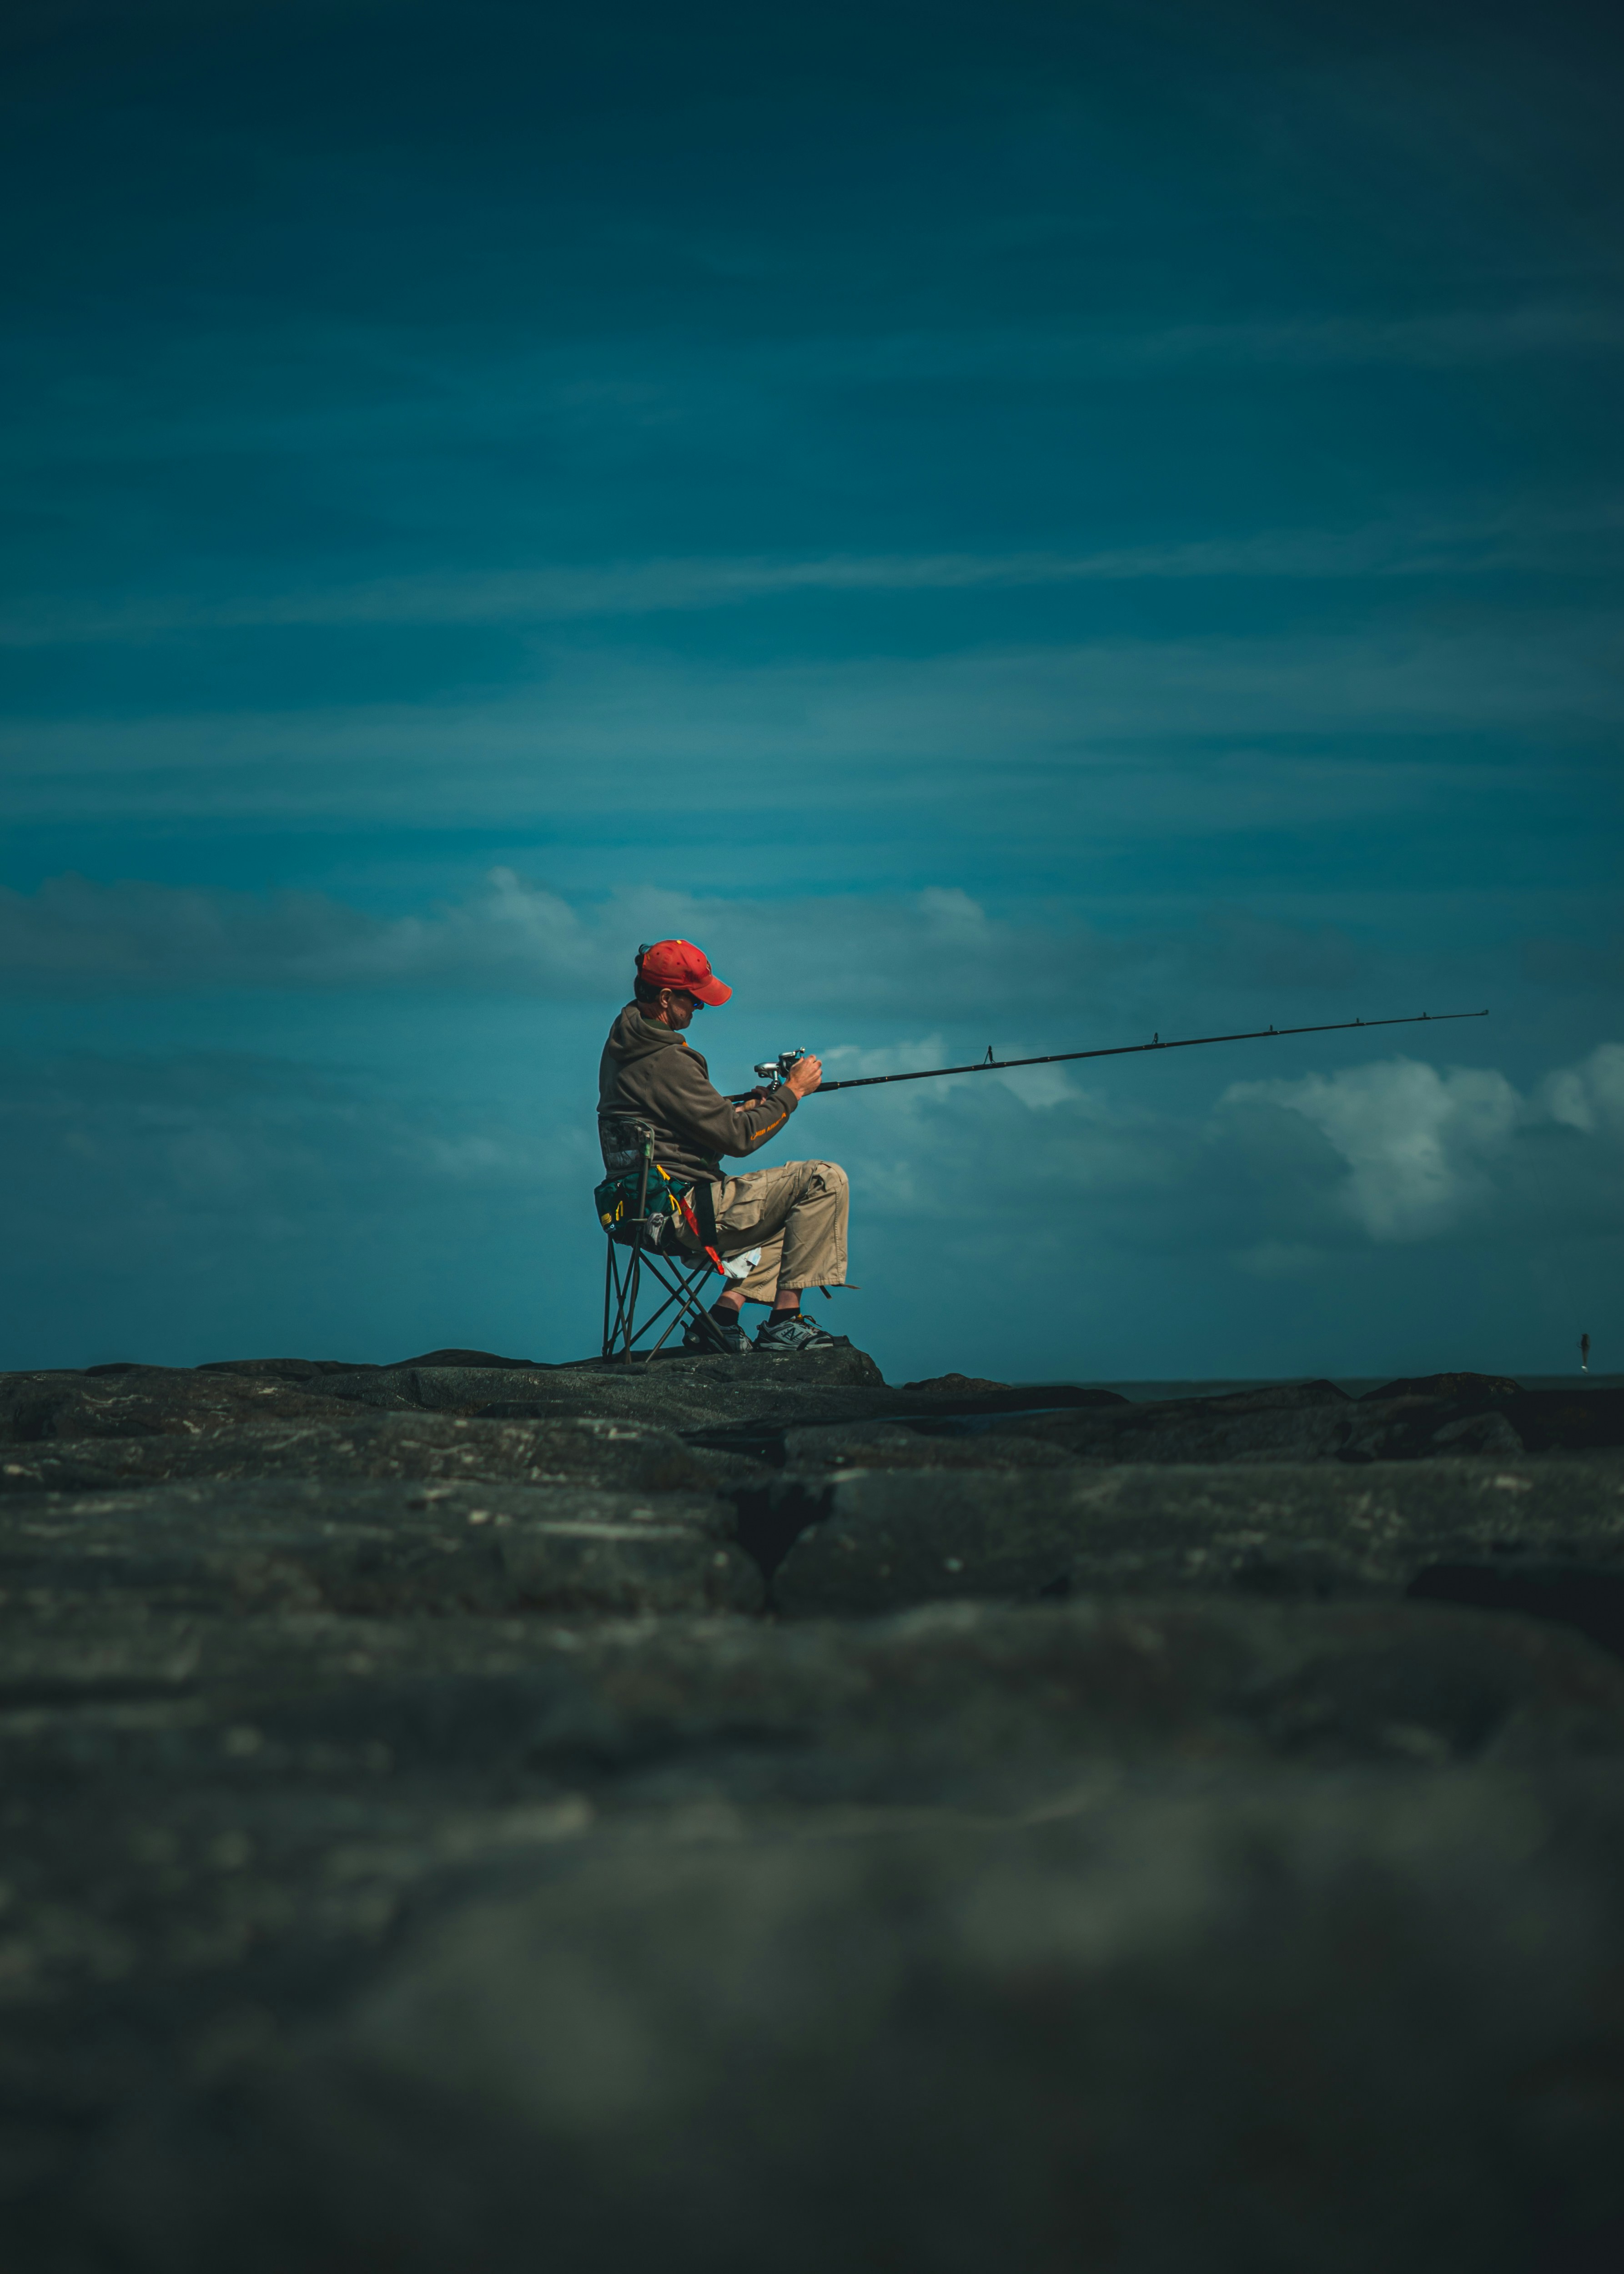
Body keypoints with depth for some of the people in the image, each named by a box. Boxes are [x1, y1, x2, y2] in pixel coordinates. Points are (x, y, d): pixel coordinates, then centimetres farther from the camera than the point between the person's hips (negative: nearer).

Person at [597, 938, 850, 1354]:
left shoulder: (623, 1043, 11)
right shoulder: (667, 1062, -21)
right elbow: (738, 1139, -16)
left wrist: (740, 1111, 11)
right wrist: (793, 1091, -5)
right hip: (687, 1210, -10)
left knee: (791, 1213, 26)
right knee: (824, 1182, -9)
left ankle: (721, 1318, 12)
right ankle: (784, 1320, -7)